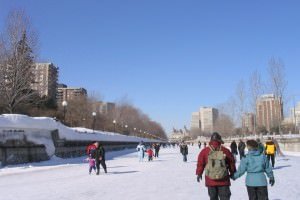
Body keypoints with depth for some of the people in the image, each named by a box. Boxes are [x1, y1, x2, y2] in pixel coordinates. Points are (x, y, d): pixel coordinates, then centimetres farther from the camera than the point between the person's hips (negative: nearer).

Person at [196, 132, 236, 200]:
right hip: (223, 181, -1)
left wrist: (199, 173, 15)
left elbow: (200, 163, 1)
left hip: (210, 181, 1)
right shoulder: (225, 151, -4)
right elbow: (231, 163, 5)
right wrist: (232, 173, 21)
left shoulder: (205, 151, -4)